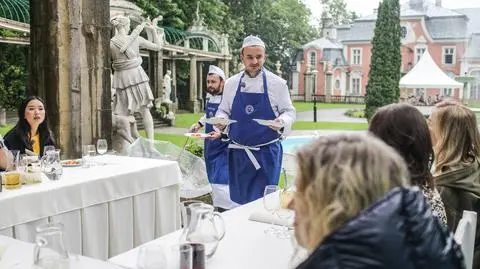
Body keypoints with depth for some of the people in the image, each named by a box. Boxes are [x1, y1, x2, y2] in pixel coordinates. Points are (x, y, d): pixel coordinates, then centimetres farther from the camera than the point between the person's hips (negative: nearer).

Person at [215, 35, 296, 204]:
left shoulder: (277, 83, -2)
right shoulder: (231, 83, 5)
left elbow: (289, 112, 1)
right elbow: (223, 111, 13)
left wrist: (281, 122, -20)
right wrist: (221, 121, -9)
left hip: (267, 152, -2)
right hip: (238, 152, 3)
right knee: (238, 200, 10)